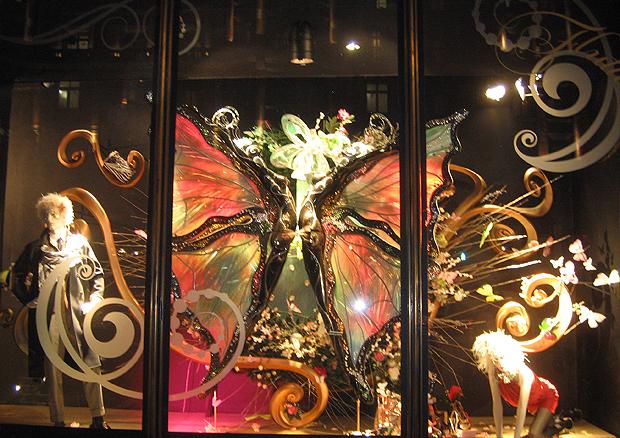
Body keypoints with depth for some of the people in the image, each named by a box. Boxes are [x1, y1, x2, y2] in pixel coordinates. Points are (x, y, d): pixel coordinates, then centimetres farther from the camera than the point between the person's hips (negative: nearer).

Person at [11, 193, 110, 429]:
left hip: (78, 313, -1)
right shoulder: (36, 248, 6)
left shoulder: (79, 242, 5)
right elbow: (17, 275, 20)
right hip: (48, 314, 1)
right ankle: (58, 420, 16)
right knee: (52, 369, 6)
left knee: (91, 365, -1)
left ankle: (98, 418, 8)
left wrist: (94, 300, -1)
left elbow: (97, 274, 9)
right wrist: (28, 298, 8)